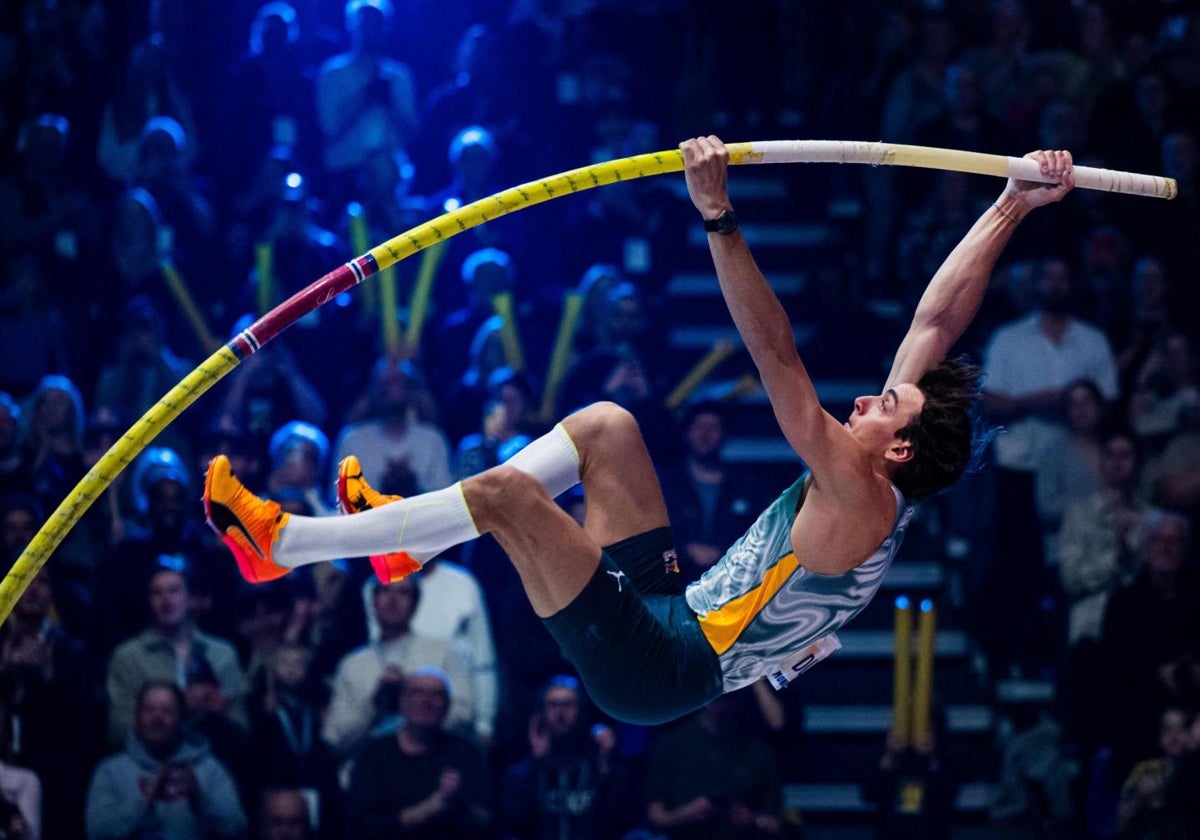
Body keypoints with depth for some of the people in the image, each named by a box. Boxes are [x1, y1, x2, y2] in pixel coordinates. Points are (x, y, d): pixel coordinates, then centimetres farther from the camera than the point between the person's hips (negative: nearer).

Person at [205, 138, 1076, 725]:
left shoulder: (861, 504, -20)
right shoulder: (875, 492, 4)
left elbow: (776, 353, -28)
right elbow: (936, 320, 6)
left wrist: (719, 215, -32)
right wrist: (1014, 205, 5)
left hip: (653, 666, -10)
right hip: (672, 613, 10)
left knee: (506, 491, -20)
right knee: (606, 424, 12)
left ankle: (283, 541, -10)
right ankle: (414, 539, 12)